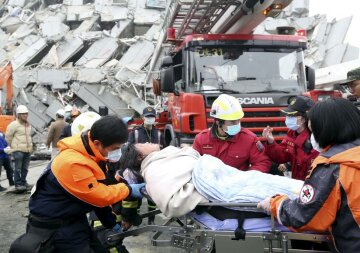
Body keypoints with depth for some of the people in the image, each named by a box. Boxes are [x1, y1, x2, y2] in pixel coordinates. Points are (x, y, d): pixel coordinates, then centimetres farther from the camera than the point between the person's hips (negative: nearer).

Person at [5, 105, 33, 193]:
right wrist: (13, 146, 3)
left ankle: (23, 183, 22)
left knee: (25, 168, 12)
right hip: (18, 150, -6)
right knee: (18, 168, -4)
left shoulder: (28, 125, 14)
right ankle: (18, 185, 0)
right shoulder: (14, 124, -9)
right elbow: (8, 136, -5)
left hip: (27, 150, 7)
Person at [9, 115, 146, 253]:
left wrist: (110, 221, 6)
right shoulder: (73, 163, -33)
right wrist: (129, 190, -11)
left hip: (73, 217, 9)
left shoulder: (86, 153, -4)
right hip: (54, 224, -8)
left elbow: (97, 190, 5)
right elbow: (100, 195, -23)